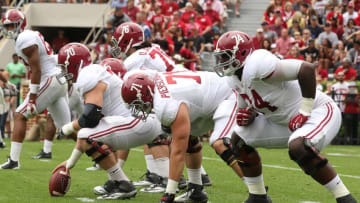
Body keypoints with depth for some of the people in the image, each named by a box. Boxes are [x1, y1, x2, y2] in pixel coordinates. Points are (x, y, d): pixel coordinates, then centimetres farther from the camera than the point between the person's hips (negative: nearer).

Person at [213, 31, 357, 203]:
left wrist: (305, 111, -28)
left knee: (299, 147, -38)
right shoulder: (235, 78, 3)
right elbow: (252, 106, 17)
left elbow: (307, 68, -34)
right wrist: (248, 116, -8)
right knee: (240, 139, 8)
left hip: (319, 111, -10)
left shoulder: (257, 65, -27)